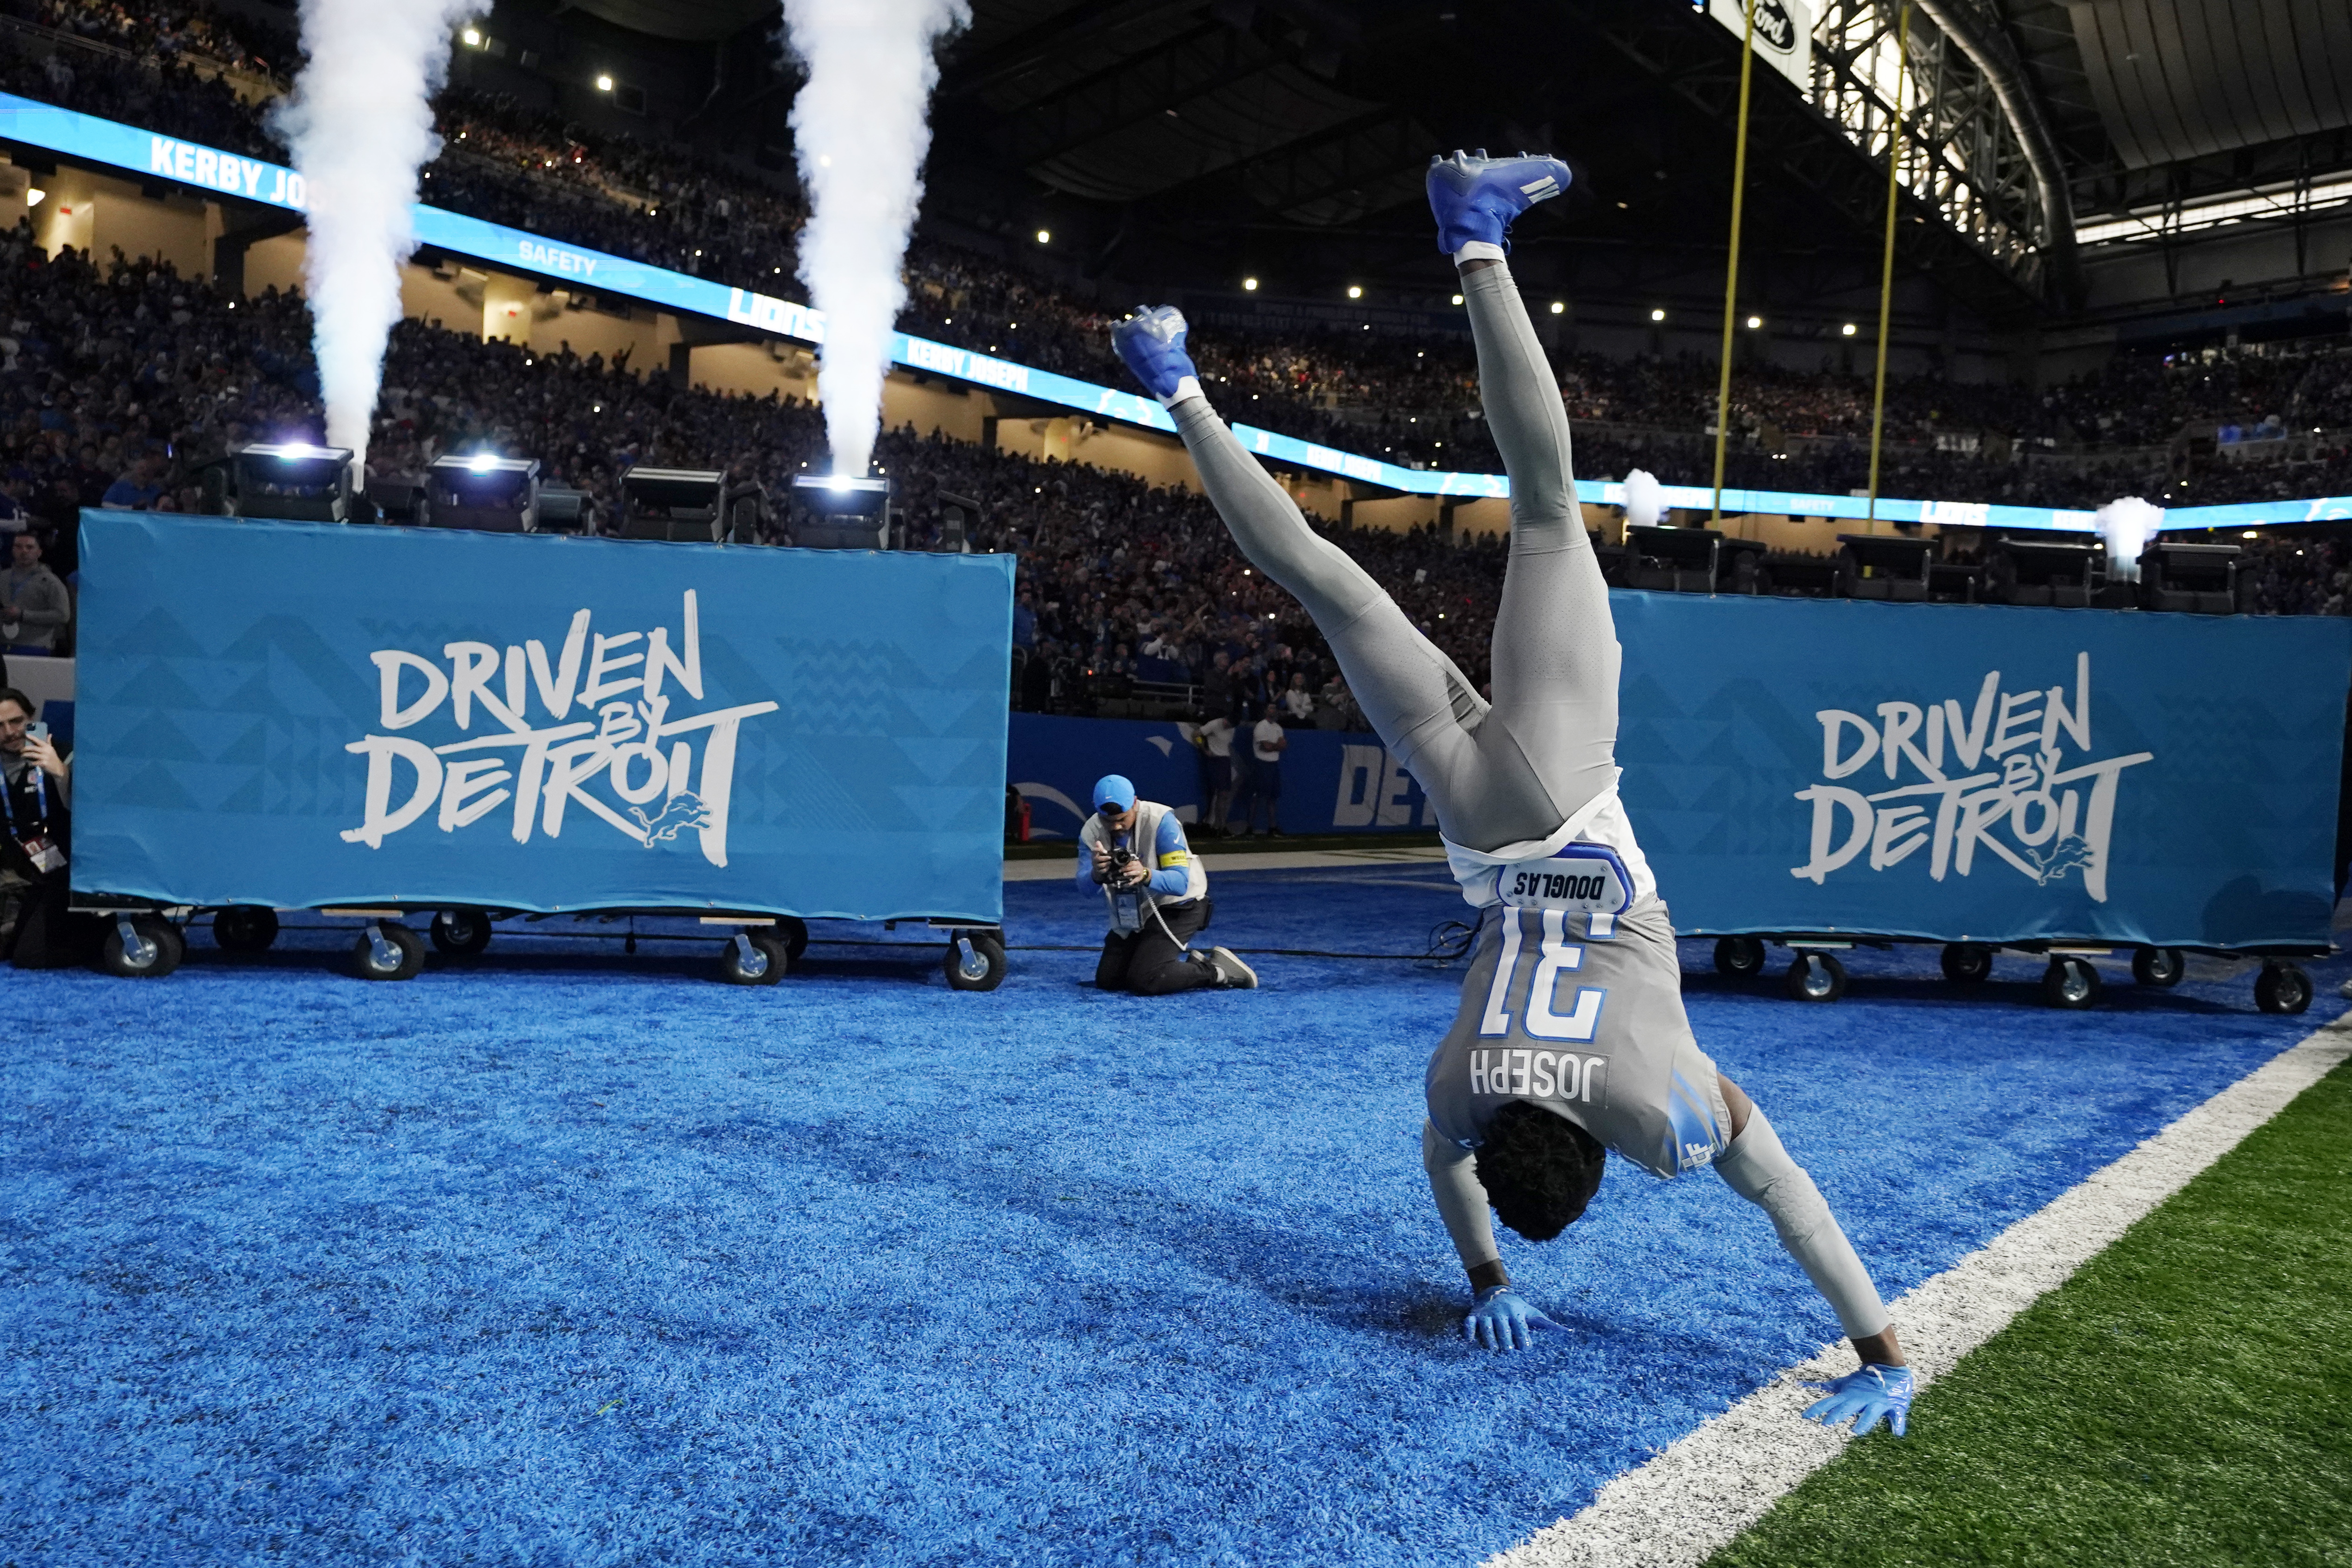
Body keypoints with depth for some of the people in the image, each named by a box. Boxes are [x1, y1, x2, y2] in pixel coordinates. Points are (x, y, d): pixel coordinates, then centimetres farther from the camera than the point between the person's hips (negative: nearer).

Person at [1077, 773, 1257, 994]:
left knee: (1145, 982, -21)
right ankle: (1187, 962, 18)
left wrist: (1146, 876, -52)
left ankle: (1216, 971, -1)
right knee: (1107, 979, 6)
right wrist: (1096, 875, -49)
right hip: (1132, 913, 7)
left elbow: (1180, 883, -31)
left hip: (1179, 906, -6)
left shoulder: (1160, 820, -26)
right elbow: (1083, 885, -25)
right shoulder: (1091, 831, -13)